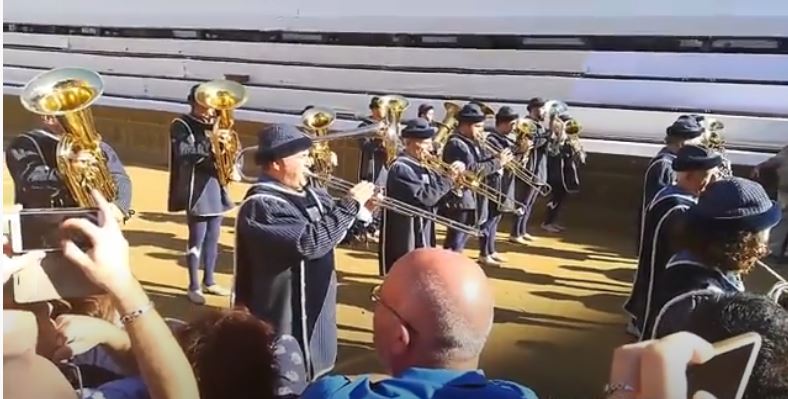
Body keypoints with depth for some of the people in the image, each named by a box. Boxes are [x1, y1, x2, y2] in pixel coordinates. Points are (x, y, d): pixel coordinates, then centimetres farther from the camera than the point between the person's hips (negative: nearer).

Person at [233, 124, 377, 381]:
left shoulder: (310, 195, 5)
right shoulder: (262, 205, -22)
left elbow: (336, 229, 16)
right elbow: (311, 242, -32)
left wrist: (363, 209, -3)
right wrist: (351, 204, -24)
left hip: (316, 314, 9)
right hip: (286, 322, -9)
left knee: (312, 379, 24)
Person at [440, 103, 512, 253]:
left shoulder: (471, 143, 15)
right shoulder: (456, 144, -17)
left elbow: (480, 164, 15)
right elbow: (472, 170, -27)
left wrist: (495, 158, -3)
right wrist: (497, 162, -21)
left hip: (471, 201, 10)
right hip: (460, 202, -10)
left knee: (459, 243, 18)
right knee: (454, 245, -4)